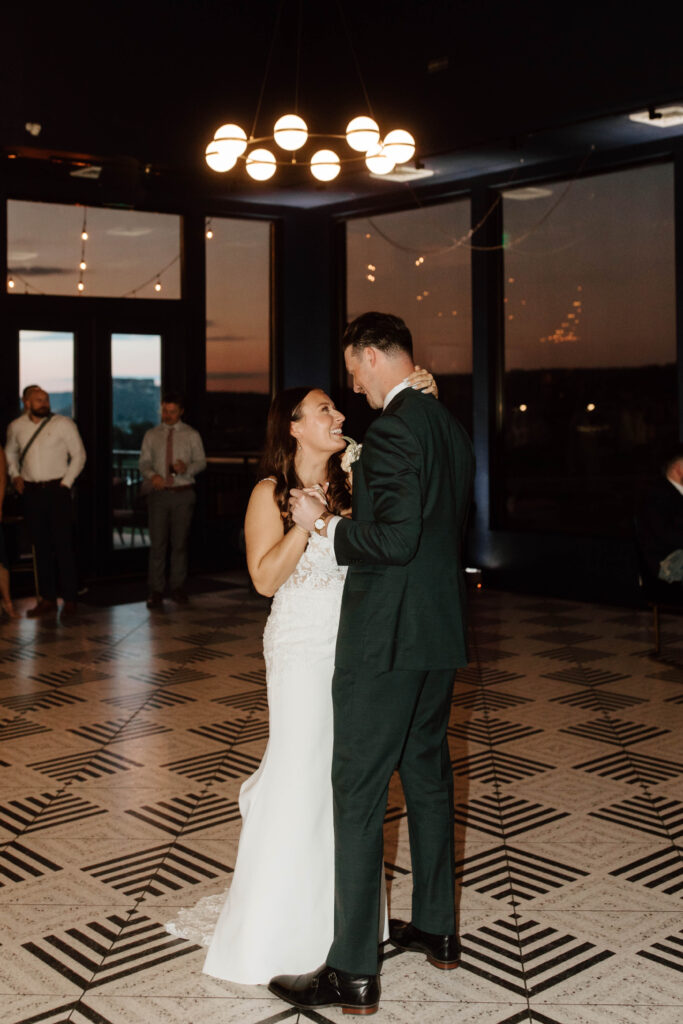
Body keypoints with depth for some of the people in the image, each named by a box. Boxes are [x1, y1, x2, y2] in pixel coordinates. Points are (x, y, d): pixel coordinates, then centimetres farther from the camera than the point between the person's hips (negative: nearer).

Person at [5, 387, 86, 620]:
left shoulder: (63, 424, -3)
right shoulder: (16, 427, 7)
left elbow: (79, 455, 1)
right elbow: (10, 453, 24)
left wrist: (66, 482, -5)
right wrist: (15, 476, 10)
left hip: (56, 490, -3)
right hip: (31, 492, 3)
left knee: (63, 545, -6)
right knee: (41, 546, 7)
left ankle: (70, 600, -1)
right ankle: (47, 599, 14)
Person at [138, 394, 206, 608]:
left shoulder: (191, 435, 7)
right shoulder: (151, 435, 11)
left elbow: (201, 461, 5)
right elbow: (144, 462, 8)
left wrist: (188, 468, -17)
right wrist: (152, 475, -14)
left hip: (183, 494, -1)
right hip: (159, 494, 1)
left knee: (180, 543, 4)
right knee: (157, 543, -2)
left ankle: (178, 587, 14)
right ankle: (156, 590, 3)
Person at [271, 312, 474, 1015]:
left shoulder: (392, 429, -17)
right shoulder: (450, 428, 12)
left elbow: (396, 540, -25)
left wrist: (327, 524, -11)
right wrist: (351, 517, 20)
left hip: (387, 640, -10)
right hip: (441, 633, 10)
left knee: (358, 795, -2)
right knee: (428, 776, 19)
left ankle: (353, 972, 5)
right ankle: (436, 929, 33)